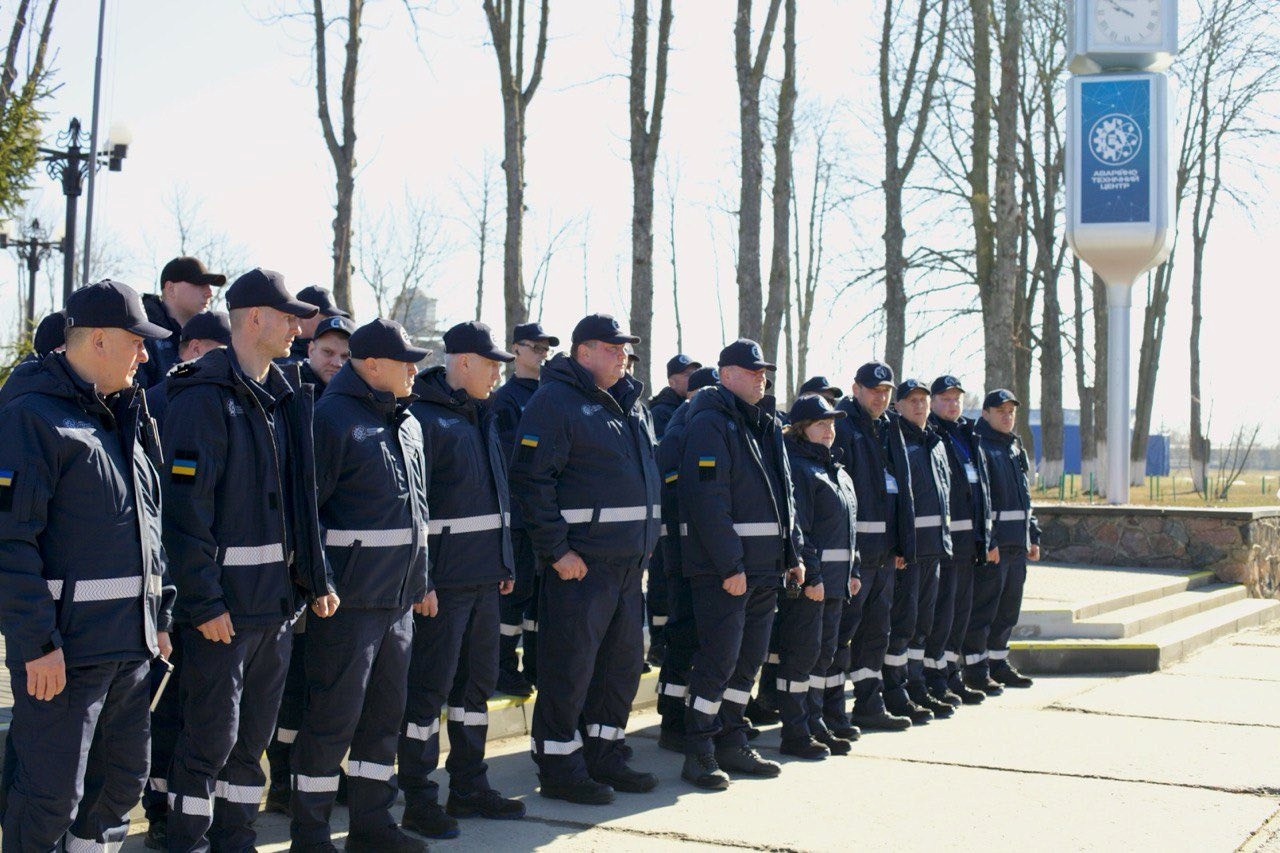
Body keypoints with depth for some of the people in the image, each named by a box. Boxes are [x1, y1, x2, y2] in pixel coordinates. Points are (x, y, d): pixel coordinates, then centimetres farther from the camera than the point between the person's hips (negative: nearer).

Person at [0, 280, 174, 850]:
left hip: (131, 641, 8)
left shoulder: (129, 418, 15)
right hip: (62, 646, -8)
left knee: (122, 781, 16)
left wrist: (159, 618, 18)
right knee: (51, 793, -2)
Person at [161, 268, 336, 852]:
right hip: (222, 605, -8)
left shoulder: (283, 398, 13)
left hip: (277, 600, 8)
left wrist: (315, 578, 13)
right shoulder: (204, 398, -12)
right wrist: (203, 602, -20)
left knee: (253, 736, 15)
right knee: (210, 738, -1)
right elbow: (186, 510, -17)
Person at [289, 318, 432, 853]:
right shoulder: (334, 417, -12)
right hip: (349, 597, -8)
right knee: (333, 715, -2)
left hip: (399, 598, 9)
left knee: (386, 710, 15)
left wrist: (421, 581, 20)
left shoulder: (407, 423, 15)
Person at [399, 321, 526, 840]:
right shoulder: (424, 417, -12)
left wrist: (504, 563, 19)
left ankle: (469, 787, 26)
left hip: (484, 577, 9)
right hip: (442, 579, -9)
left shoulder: (480, 418, 16)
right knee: (430, 686, -3)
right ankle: (417, 800, 6)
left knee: (477, 680, 15)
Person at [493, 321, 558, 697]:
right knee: (518, 588, -3)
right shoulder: (506, 398, -6)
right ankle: (505, 669, 6)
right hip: (520, 509, -7)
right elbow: (514, 456, -13)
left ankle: (536, 665, 19)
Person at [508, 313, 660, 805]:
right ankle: (559, 768, 8)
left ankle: (604, 755, 27)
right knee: (569, 667, -3)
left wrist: (644, 544, 18)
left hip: (629, 561, 9)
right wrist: (557, 549, -20)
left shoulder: (628, 404, 16)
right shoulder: (555, 400, -10)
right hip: (580, 561, -9)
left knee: (623, 662, 14)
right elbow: (531, 478, -17)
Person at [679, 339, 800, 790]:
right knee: (718, 659, -6)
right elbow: (708, 500, -19)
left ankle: (732, 744, 23)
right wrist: (730, 565, -22)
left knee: (749, 659, 13)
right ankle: (699, 754, 3)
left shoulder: (767, 426, 17)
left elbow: (783, 498, 22)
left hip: (764, 566, 9)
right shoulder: (710, 423, -11)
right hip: (723, 566, -9)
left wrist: (792, 554, 16)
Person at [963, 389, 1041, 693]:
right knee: (983, 608, -4)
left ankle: (998, 664, 24)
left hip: (1017, 543, 9)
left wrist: (1033, 536, 19)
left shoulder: (1015, 448, 19)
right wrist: (986, 541, -24)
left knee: (1008, 609, 14)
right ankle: (975, 670, 3)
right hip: (990, 542, -9)